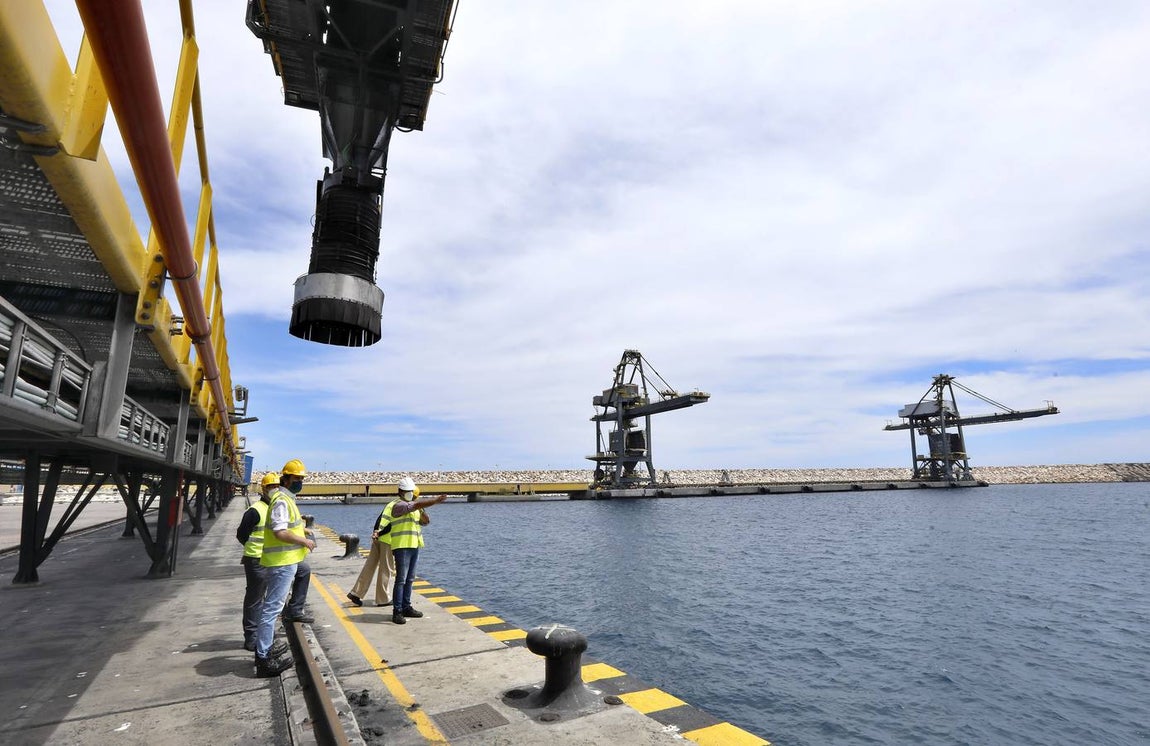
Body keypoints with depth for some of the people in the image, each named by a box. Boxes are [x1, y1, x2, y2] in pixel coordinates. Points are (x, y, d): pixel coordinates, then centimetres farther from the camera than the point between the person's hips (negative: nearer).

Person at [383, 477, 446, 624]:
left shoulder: (413, 507, 17)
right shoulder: (398, 505, -11)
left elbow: (425, 522, 11)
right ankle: (397, 612, -6)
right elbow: (418, 504, -26)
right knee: (401, 579, -9)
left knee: (409, 579, 13)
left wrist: (422, 512, -8)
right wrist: (436, 499, -24)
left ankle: (406, 608, 20)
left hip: (414, 546, 8)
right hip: (402, 546, -8)